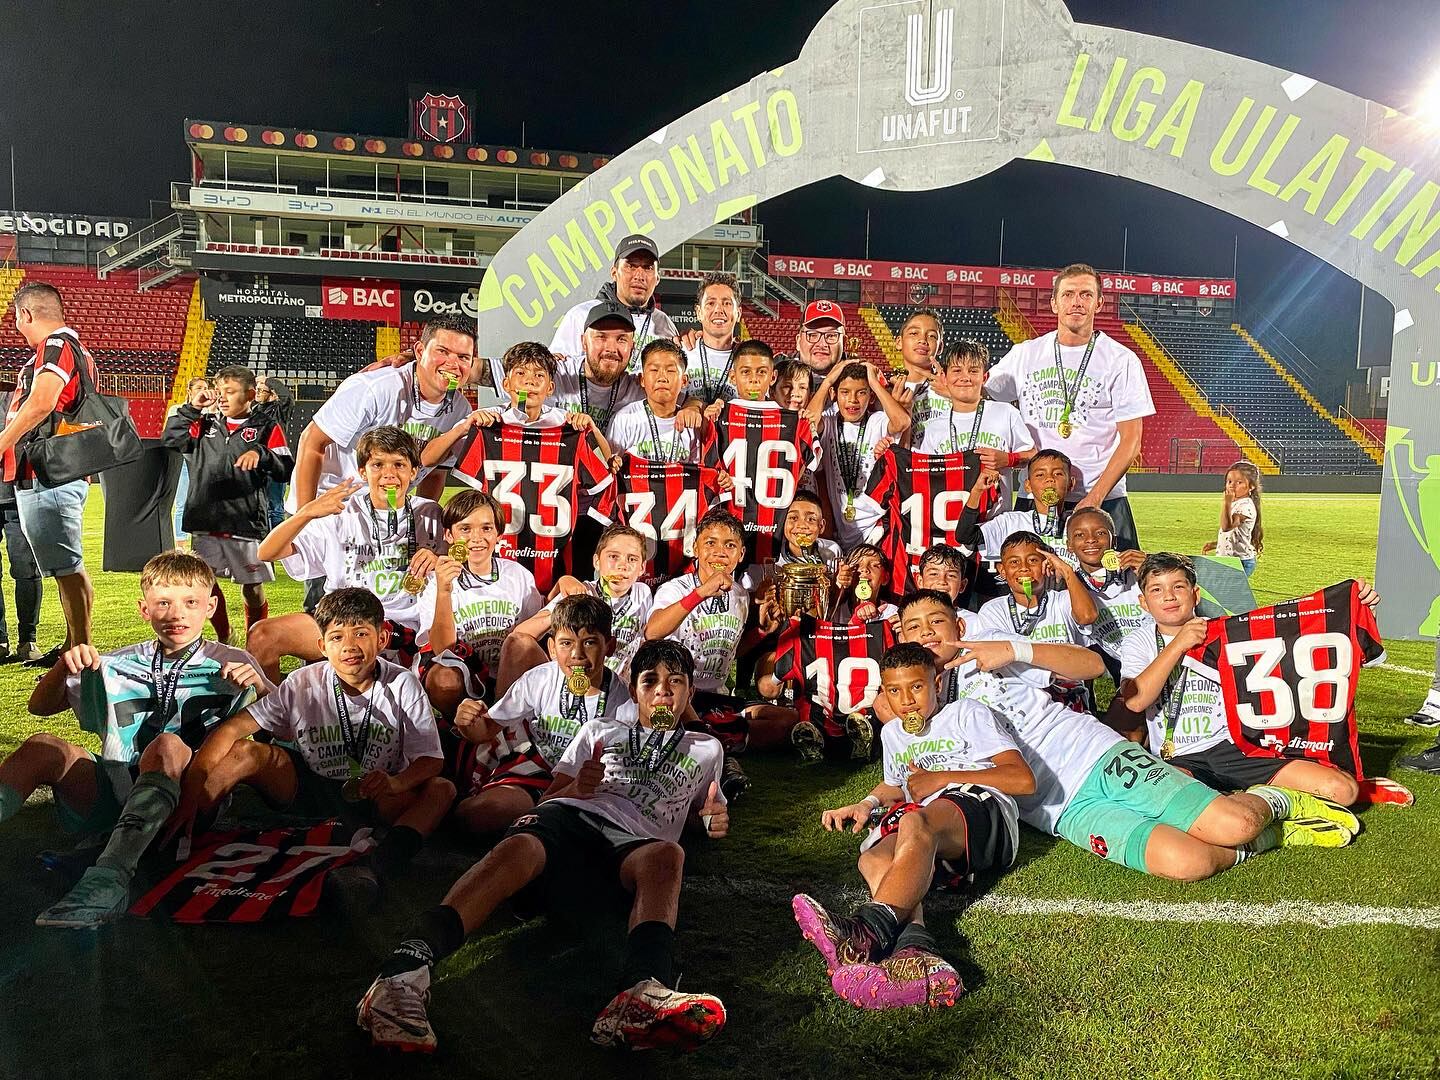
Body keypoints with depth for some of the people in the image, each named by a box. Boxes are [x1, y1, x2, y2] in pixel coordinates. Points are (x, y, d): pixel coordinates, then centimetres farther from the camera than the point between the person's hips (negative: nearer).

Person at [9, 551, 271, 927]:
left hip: (184, 793, -3)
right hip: (113, 788, 4)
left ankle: (111, 876, -51)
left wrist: (259, 686, -15)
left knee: (166, 745, -36)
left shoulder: (232, 664, 11)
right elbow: (40, 707, 22)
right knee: (43, 747, -22)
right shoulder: (120, 666, 20)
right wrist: (64, 666, 1)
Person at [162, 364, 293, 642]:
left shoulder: (265, 426, 1)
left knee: (252, 588, 5)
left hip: (248, 523, -3)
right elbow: (168, 443, 8)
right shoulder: (205, 424, 13)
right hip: (206, 523, 4)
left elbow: (286, 471, -6)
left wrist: (260, 454, -23)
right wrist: (190, 408, 2)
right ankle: (224, 638, 26)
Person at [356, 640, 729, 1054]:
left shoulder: (705, 749, 33)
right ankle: (402, 975, -57)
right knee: (518, 849, -37)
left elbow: (696, 814, 36)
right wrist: (576, 788, 1)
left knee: (667, 855, -39)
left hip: (633, 840, 0)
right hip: (568, 814, 1)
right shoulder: (599, 731, 32)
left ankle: (642, 995, -65)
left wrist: (712, 821, 12)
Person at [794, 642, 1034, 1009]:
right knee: (873, 859, -31)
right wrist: (868, 803, 23)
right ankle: (915, 951, -61)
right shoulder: (892, 733, 32)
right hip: (932, 847, 5)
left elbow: (1024, 779, 3)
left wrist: (942, 778, -1)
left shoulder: (966, 714, 15)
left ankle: (868, 928, -64)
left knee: (915, 823, -39)